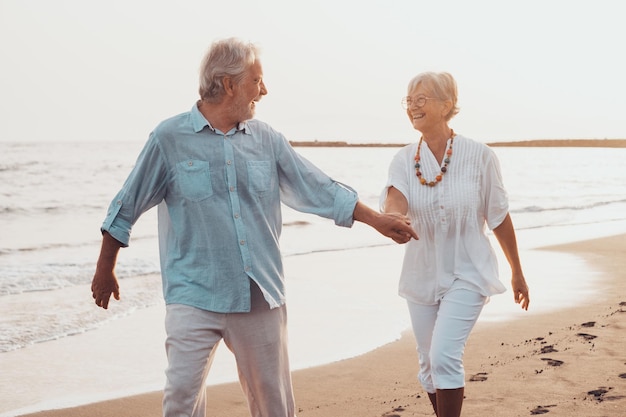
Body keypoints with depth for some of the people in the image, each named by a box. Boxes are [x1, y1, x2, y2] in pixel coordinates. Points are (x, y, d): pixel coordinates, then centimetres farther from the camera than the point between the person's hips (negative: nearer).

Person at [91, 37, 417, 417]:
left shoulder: (267, 139, 7)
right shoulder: (171, 138, -4)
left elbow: (320, 189, 13)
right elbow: (127, 207, 4)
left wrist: (379, 220, 13)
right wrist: (105, 271, 10)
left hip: (262, 296, 4)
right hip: (195, 296, -4)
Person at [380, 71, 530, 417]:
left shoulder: (479, 156, -10)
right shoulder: (404, 160, -3)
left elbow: (499, 218, -2)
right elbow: (394, 200, -23)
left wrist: (517, 273, 7)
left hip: (467, 275, -4)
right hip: (421, 276, 4)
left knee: (444, 356, -18)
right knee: (428, 365, 12)